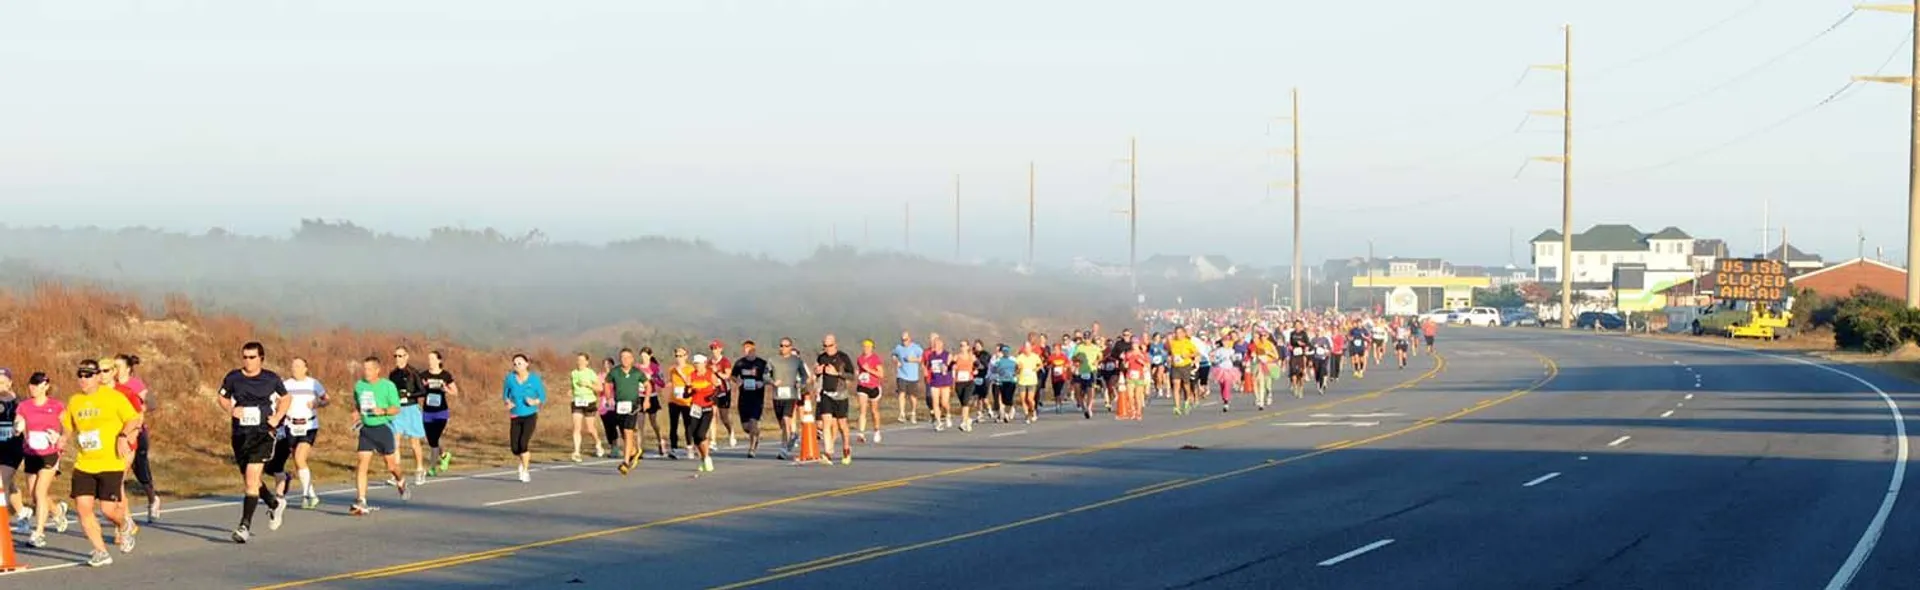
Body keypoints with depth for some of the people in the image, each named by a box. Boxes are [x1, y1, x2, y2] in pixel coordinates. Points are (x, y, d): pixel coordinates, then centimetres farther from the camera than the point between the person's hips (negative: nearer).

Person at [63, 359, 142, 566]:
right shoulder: (74, 401, 10)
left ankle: (124, 526, 29)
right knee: (83, 506, -8)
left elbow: (134, 419, -2)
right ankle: (101, 552, 5)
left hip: (111, 463, -4)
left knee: (108, 509, -9)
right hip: (84, 464, 5)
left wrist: (123, 436, -17)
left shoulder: (113, 396, -5)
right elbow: (69, 428, 24)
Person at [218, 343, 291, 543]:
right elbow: (223, 397, 16)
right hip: (240, 435, 4)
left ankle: (245, 525, -16)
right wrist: (231, 410, -5)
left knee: (251, 479, -17)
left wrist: (277, 418, 1)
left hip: (263, 434, -4)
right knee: (249, 480, 15)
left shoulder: (271, 379, -1)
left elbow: (286, 398, 15)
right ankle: (274, 504, 44)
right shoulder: (233, 378, 1)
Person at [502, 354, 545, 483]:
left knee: (524, 443, -20)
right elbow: (505, 395, 9)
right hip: (515, 417, 3)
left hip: (530, 416, -2)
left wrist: (534, 402, -20)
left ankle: (525, 471, 0)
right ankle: (524, 462, 32)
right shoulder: (510, 378, -4)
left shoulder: (534, 379, -9)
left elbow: (543, 397, 0)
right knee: (514, 448, -4)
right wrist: (508, 402, -12)